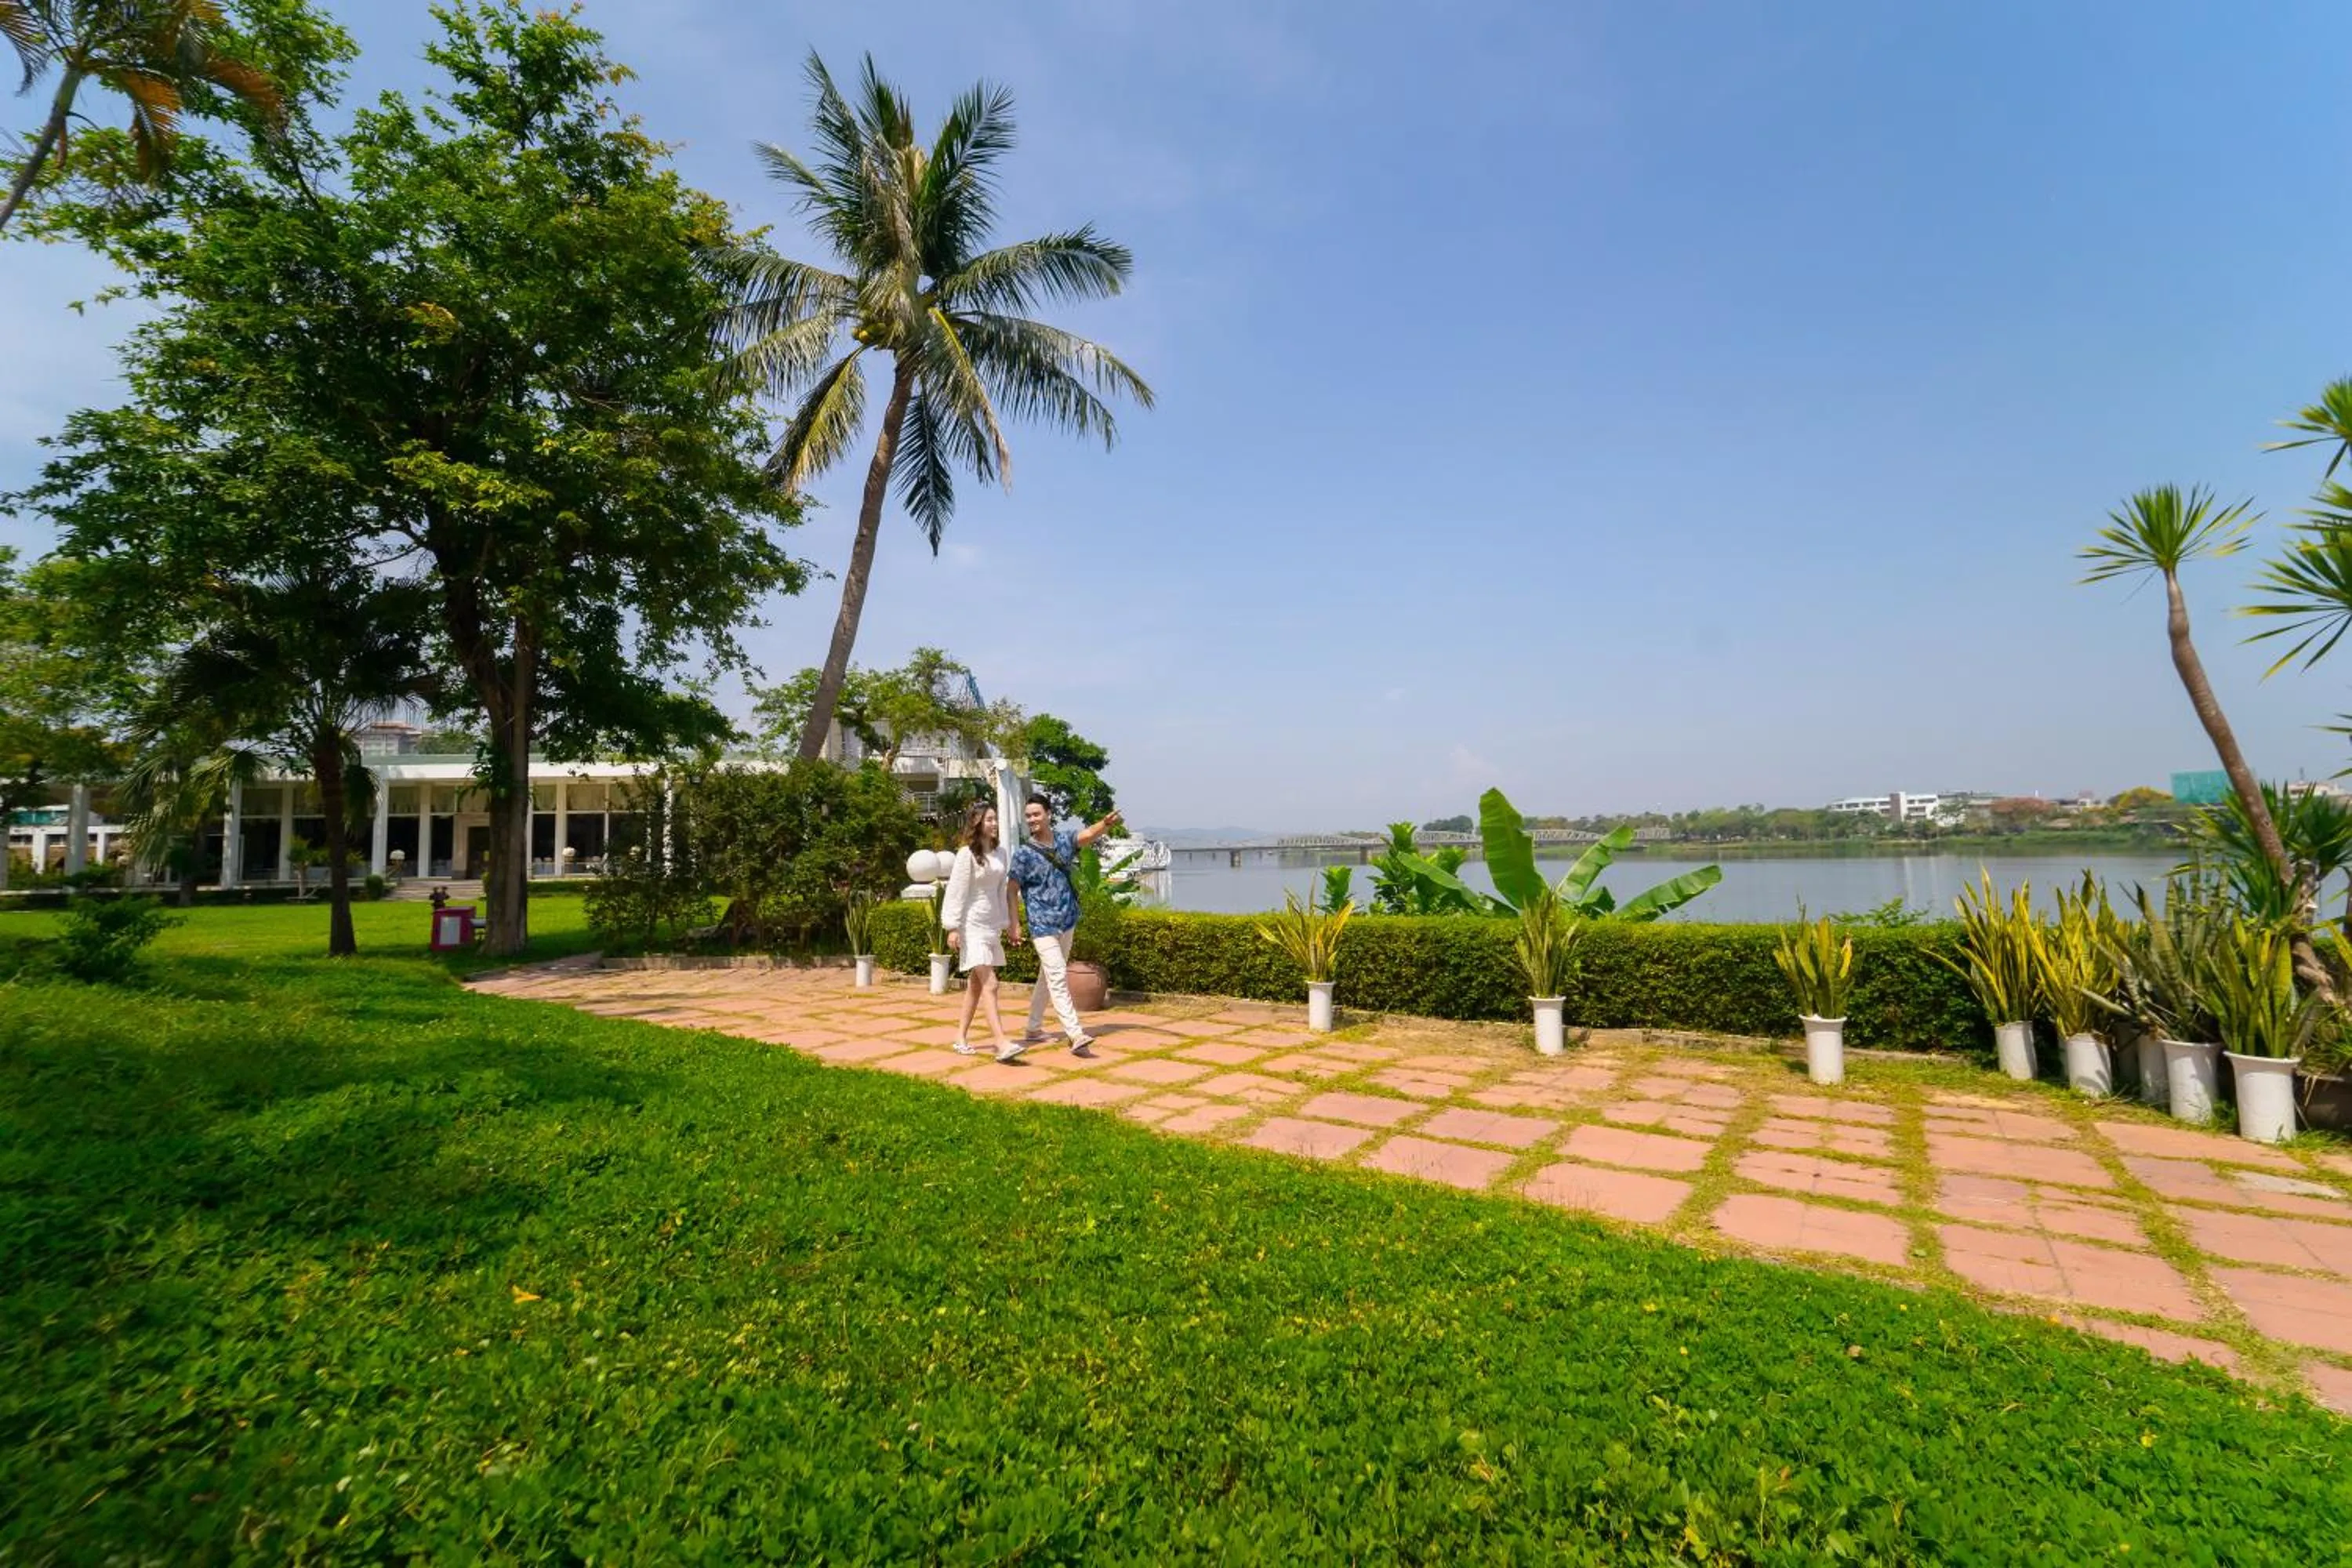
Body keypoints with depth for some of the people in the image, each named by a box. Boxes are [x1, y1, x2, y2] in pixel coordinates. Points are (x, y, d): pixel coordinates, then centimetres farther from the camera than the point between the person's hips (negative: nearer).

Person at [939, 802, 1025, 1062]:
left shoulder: (999, 851, 7)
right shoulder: (967, 853, -13)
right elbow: (956, 891, -13)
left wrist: (1009, 922, 14)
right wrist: (953, 928, -16)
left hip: (993, 924, 7)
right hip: (973, 925, -7)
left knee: (976, 984, 13)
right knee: (990, 984, -13)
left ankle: (961, 1036, 24)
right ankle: (1002, 1044, -17)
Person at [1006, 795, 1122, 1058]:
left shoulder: (1064, 840, 1)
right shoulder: (1024, 853, -8)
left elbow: (1088, 834, -18)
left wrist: (1106, 824, -38)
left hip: (1067, 922, 5)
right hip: (1042, 925, -5)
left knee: (1048, 977, 16)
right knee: (1058, 977, -13)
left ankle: (1034, 1029, 30)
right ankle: (1077, 1036, -17)